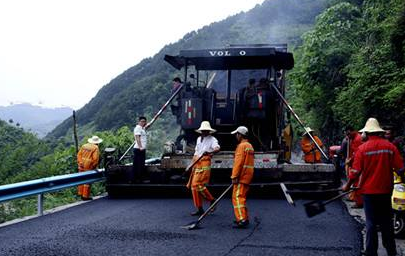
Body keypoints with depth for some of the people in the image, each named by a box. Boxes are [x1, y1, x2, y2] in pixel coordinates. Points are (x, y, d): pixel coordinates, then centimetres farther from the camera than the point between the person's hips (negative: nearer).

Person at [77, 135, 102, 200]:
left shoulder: (84, 146, 10)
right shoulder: (95, 148, -10)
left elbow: (79, 154, 8)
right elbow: (95, 158, -17)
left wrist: (79, 163, 10)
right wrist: (94, 166, -5)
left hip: (82, 165, 6)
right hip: (89, 166, -6)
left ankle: (80, 193, 24)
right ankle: (85, 196, 3)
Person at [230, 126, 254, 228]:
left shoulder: (241, 146, -12)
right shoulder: (250, 146, 19)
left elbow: (238, 162, -19)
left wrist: (234, 176, -19)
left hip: (241, 177, -10)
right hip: (247, 176, 10)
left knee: (237, 197, -11)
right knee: (242, 197, 18)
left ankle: (242, 220, -19)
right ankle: (244, 218, 23)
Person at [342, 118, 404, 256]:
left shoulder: (362, 148, -9)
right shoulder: (390, 146, -4)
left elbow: (355, 171, -9)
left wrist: (348, 185, 5)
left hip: (369, 190, -2)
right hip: (386, 190, 2)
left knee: (371, 222, 6)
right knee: (386, 221, 15)